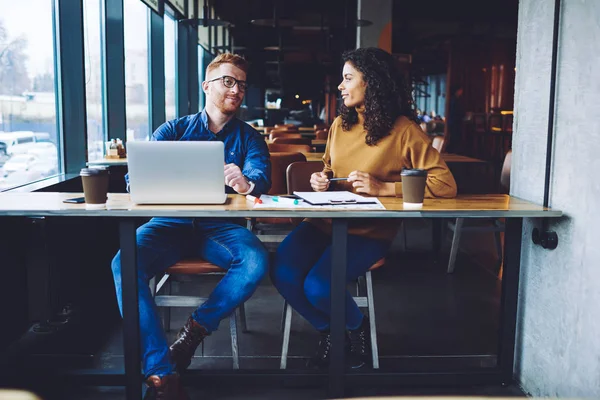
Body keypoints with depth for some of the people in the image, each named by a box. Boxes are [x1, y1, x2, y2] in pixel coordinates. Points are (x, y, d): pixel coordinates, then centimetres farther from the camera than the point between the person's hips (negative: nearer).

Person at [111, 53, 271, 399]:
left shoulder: (249, 138, 13)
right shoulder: (173, 131, 14)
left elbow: (262, 176, -8)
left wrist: (247, 183, -35)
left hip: (219, 227, 0)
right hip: (171, 224, 0)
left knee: (257, 261, -32)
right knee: (124, 264, -29)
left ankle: (194, 332, -14)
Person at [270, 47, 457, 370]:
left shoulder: (403, 131, -7)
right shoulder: (340, 125, 11)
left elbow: (446, 185, -14)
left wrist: (384, 188, -20)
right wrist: (321, 180, 3)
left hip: (370, 231, -5)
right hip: (326, 221, 6)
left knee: (318, 286, -26)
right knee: (282, 272, -19)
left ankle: (356, 328, 10)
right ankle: (328, 331, 10)